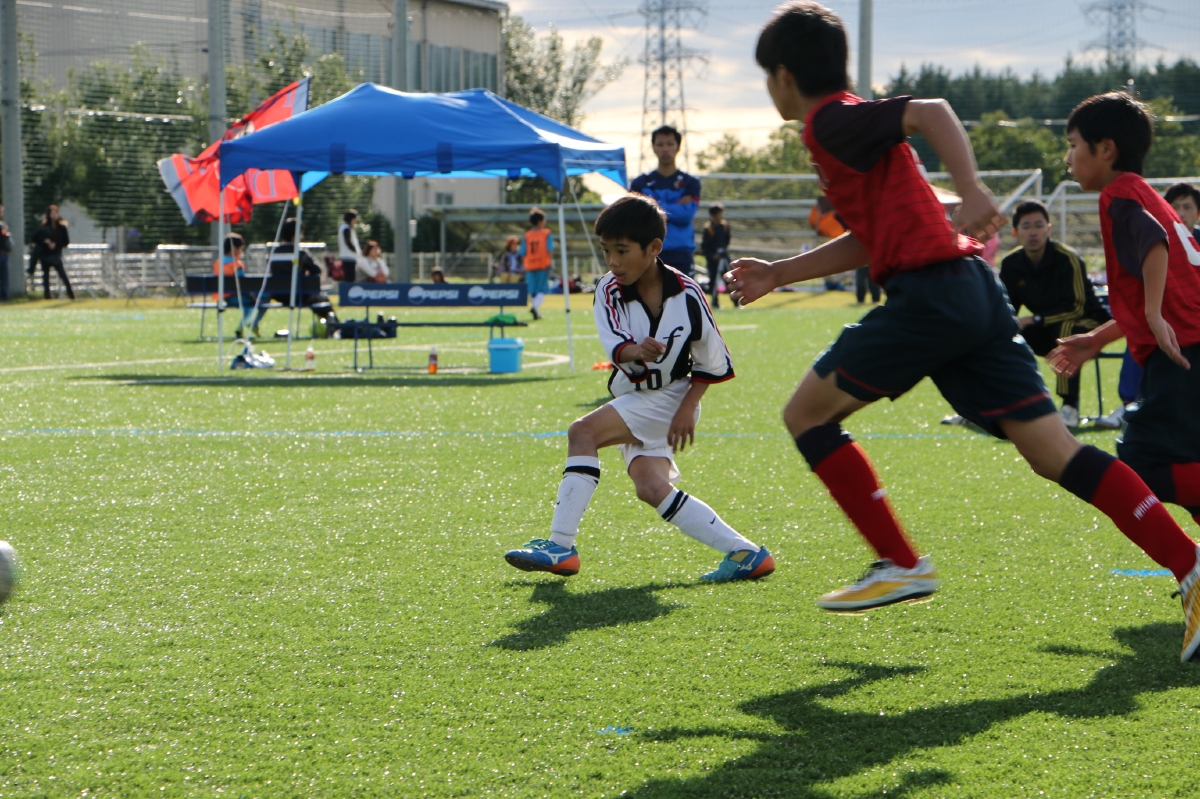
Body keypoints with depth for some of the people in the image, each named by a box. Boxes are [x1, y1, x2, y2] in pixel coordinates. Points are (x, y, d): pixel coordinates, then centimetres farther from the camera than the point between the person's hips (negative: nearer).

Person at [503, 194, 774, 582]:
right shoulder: (609, 291, -4)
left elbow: (713, 361, -2)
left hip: (669, 397, -5)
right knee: (651, 487, -13)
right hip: (633, 399, 5)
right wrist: (635, 351, -45)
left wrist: (687, 408, -11)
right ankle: (745, 553, -7)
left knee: (582, 432, -21)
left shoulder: (686, 294, -12)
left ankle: (560, 545, -21)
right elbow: (615, 345, -22)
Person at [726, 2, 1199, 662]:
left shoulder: (832, 121, -3)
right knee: (1052, 450, 1)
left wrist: (970, 190, -33)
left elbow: (930, 112, -20)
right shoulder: (845, 124, 26)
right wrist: (777, 274, 38)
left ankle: (901, 565, 3)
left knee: (806, 413, 5)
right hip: (972, 289, 9)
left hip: (929, 296, -9)